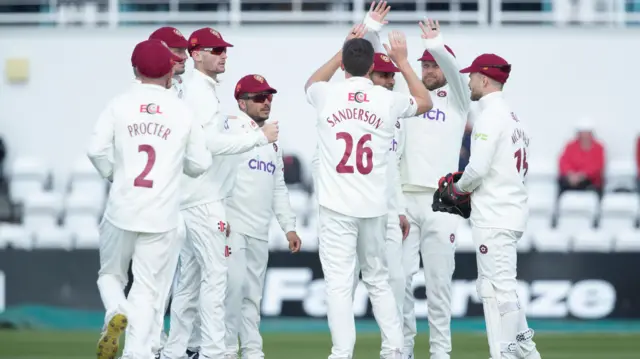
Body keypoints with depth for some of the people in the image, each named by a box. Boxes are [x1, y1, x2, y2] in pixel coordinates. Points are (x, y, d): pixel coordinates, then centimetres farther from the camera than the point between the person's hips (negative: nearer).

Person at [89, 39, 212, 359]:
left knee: (110, 275, 18)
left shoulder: (119, 105, -1)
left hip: (121, 209, 0)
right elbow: (200, 164, 6)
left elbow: (97, 150, -10)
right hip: (161, 217, 0)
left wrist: (115, 176, 8)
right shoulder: (182, 112, 2)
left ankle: (116, 313, -12)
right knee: (147, 289, 5)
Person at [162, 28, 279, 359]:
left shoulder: (206, 92, 18)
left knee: (190, 279, 12)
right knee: (214, 276, -10)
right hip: (204, 199, -10)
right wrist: (260, 136, -21)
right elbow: (212, 143, -24)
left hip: (199, 200, 10)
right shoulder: (198, 93, -13)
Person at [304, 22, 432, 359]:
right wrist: (402, 61, 27)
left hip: (336, 207, -2)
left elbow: (310, 84, 25)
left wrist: (344, 50, 26)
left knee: (339, 283, -4)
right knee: (378, 280, 15)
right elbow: (425, 102, 23)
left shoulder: (327, 95, -2)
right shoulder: (389, 100, 0)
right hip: (374, 207, 2)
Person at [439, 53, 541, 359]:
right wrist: (467, 190, 16)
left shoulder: (490, 115, -13)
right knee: (502, 285, 17)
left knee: (498, 287, -9)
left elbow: (478, 167, -21)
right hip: (513, 211, 10)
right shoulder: (512, 116, 17)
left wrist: (457, 189, -2)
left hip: (494, 216, -10)